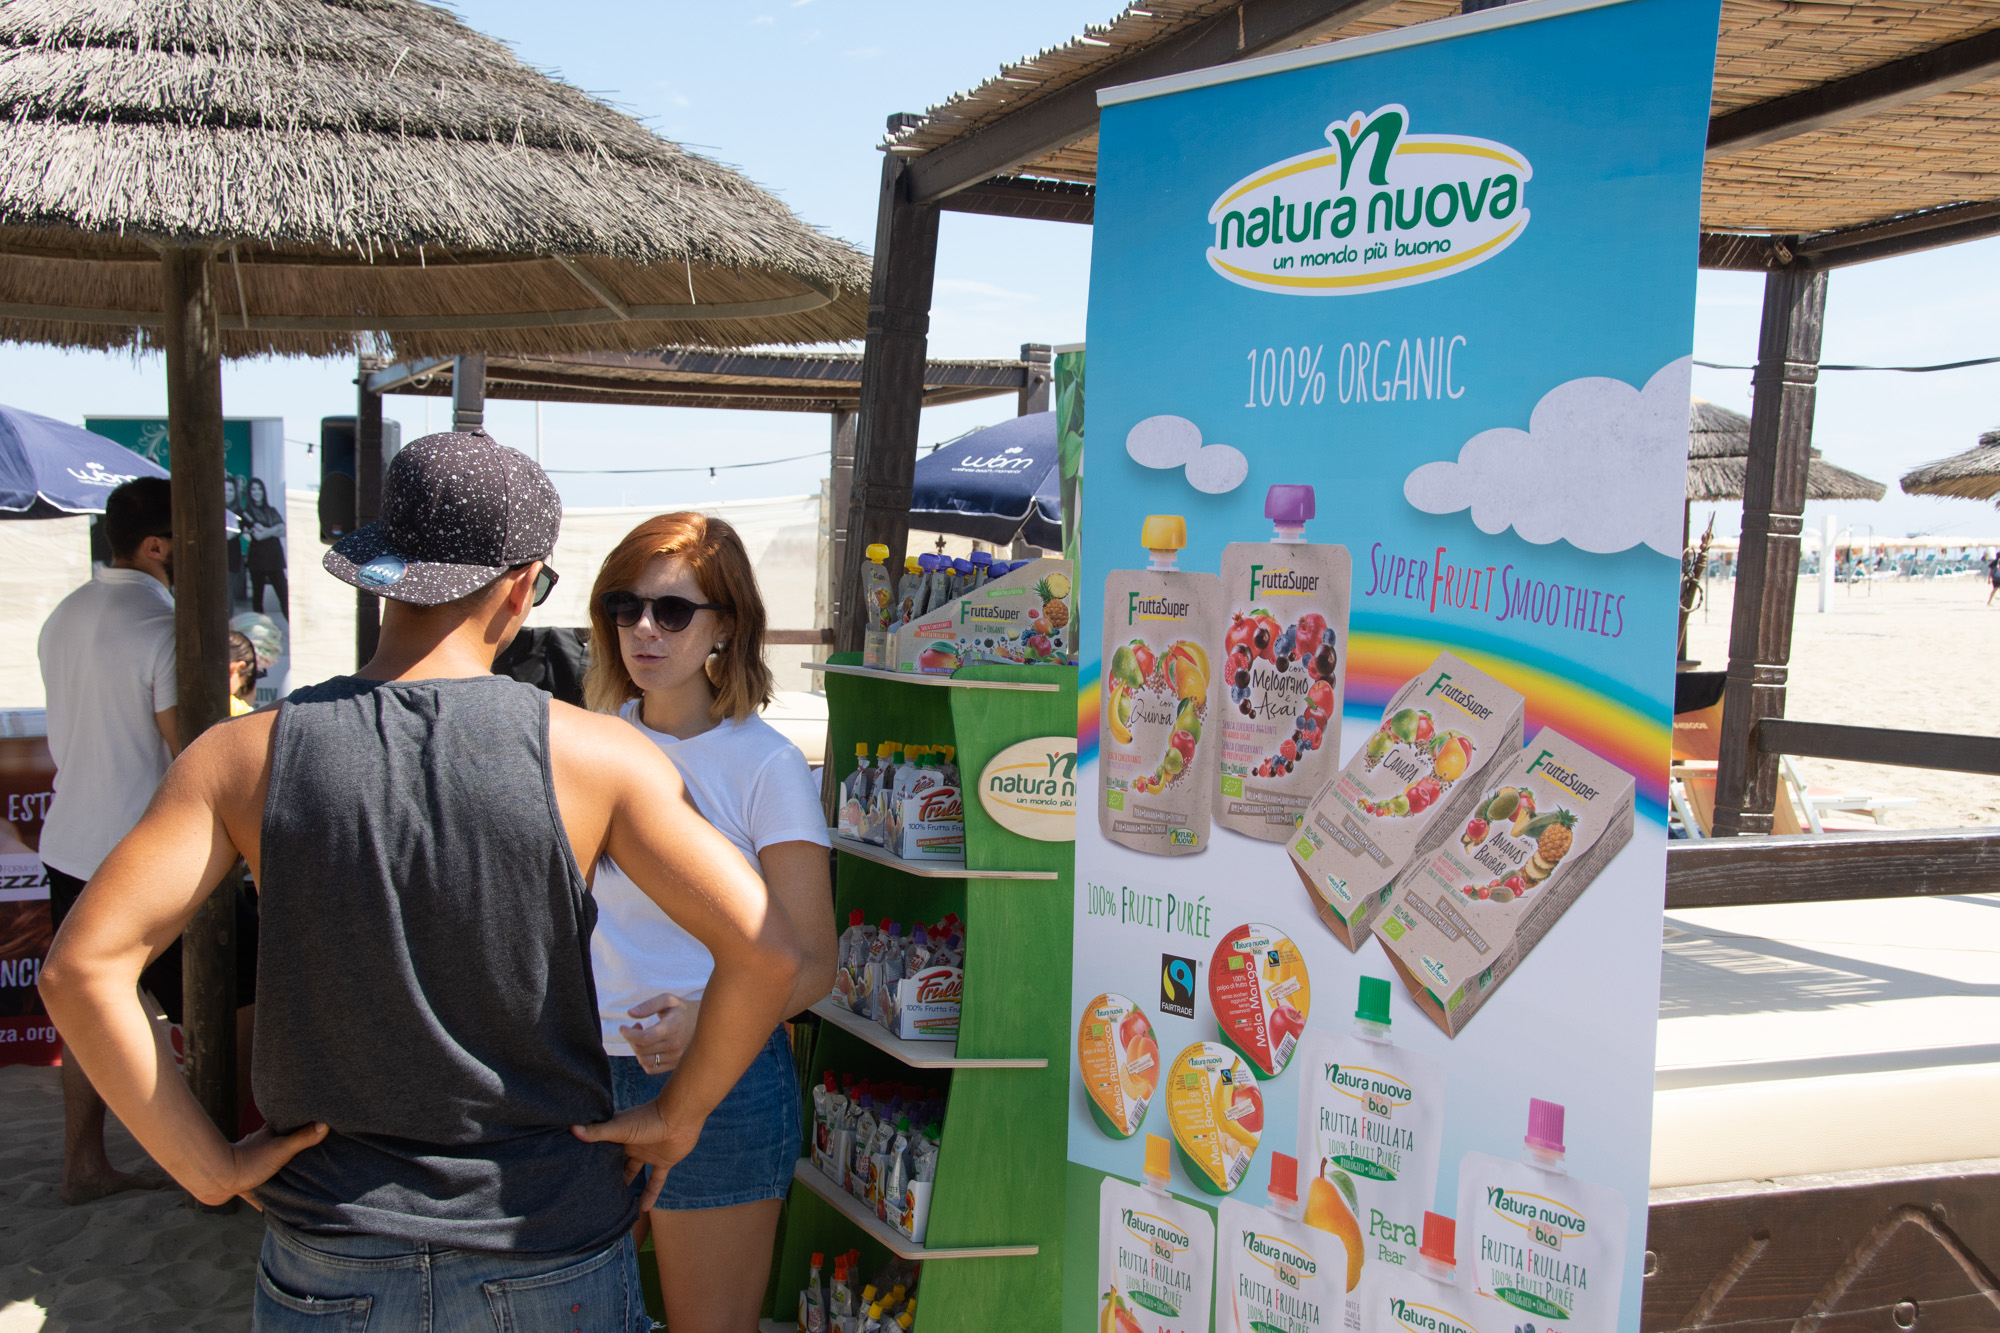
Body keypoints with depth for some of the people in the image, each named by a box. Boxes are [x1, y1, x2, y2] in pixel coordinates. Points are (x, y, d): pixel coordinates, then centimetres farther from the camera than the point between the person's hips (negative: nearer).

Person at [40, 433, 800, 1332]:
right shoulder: (593, 756, -13)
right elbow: (766, 951, -17)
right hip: (552, 1251, -1)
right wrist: (678, 1117, -2)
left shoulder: (248, 757, -8)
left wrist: (206, 1167, -4)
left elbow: (81, 968, -13)